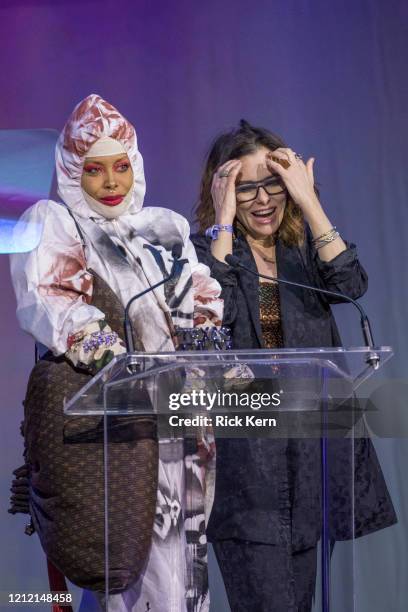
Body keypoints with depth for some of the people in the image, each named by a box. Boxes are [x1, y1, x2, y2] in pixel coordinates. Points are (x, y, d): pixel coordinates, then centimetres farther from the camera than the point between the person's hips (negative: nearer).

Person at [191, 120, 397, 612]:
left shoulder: (304, 245, 9)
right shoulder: (206, 247, 1)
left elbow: (350, 285, -11)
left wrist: (308, 200, -11)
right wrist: (224, 219, -14)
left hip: (310, 448, 4)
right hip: (242, 454, -4)